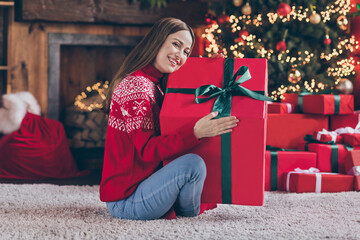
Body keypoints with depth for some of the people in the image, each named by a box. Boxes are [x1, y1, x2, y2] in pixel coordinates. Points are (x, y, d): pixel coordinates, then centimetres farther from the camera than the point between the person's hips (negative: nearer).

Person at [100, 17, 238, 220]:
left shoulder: (155, 85, 12)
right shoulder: (135, 85, -18)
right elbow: (147, 150, -24)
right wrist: (196, 133, -33)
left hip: (142, 184, 10)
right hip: (125, 201, -10)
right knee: (193, 164, -23)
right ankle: (188, 212, 3)